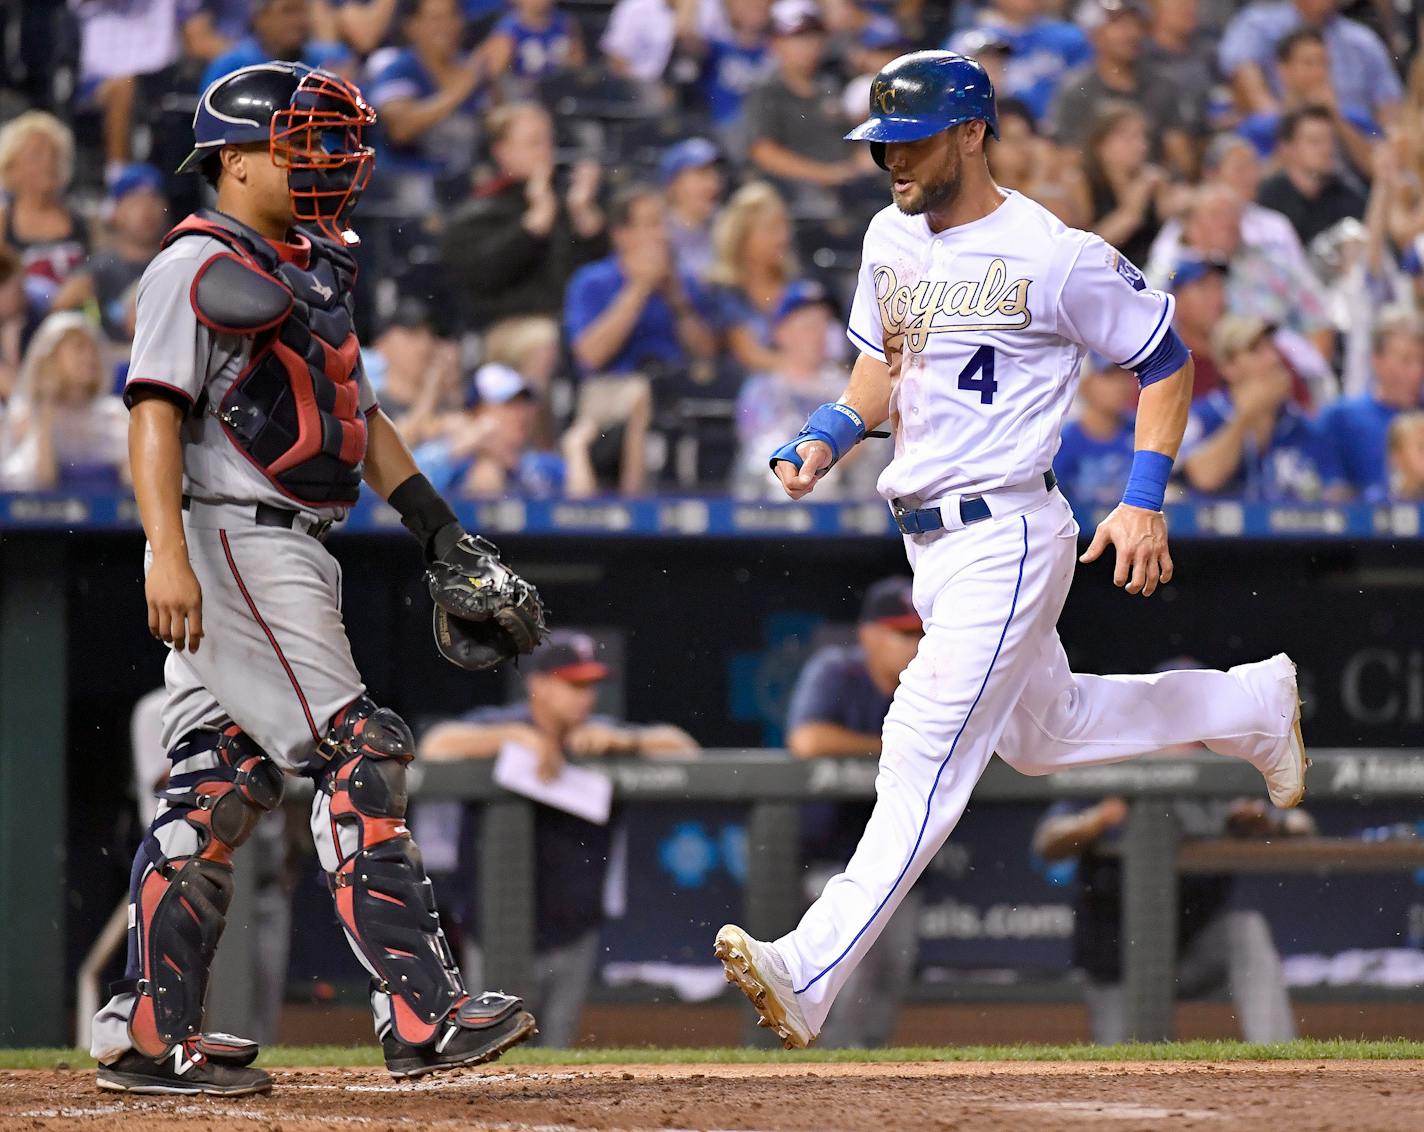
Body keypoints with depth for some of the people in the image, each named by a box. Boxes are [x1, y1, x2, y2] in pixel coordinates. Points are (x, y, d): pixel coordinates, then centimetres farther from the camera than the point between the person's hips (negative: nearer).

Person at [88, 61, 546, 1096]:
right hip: (229, 539, -10)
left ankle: (149, 1034, 9)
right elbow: (156, 411, -19)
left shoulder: (312, 270, 20)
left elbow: (357, 410, 26)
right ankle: (422, 1012, -17)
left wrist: (444, 536, 20)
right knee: (357, 758, -14)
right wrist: (169, 553, -30)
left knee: (223, 787, 7)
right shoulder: (201, 266, -10)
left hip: (292, 554, 10)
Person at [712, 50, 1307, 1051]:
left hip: (1006, 539, -9)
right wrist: (831, 435, 3)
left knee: (925, 756, -15)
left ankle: (810, 976, -23)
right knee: (1041, 733, 24)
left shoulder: (1053, 256, -14)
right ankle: (1252, 703, 44)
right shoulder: (892, 238, 8)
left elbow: (1165, 358, -5)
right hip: (932, 543, 9)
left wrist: (1145, 500, -12)